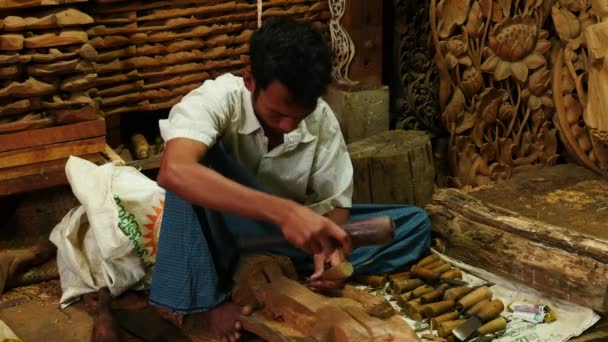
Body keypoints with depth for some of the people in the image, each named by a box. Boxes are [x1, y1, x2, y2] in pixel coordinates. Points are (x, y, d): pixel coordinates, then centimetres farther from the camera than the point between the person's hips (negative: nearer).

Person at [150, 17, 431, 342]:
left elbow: (334, 200, -7)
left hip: (288, 232, 4)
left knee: (414, 223, -9)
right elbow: (173, 172, -45)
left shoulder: (321, 118, -13)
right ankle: (203, 303, -27)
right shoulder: (216, 100, -25)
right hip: (223, 232, -4)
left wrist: (329, 248, -30)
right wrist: (283, 211, -51)